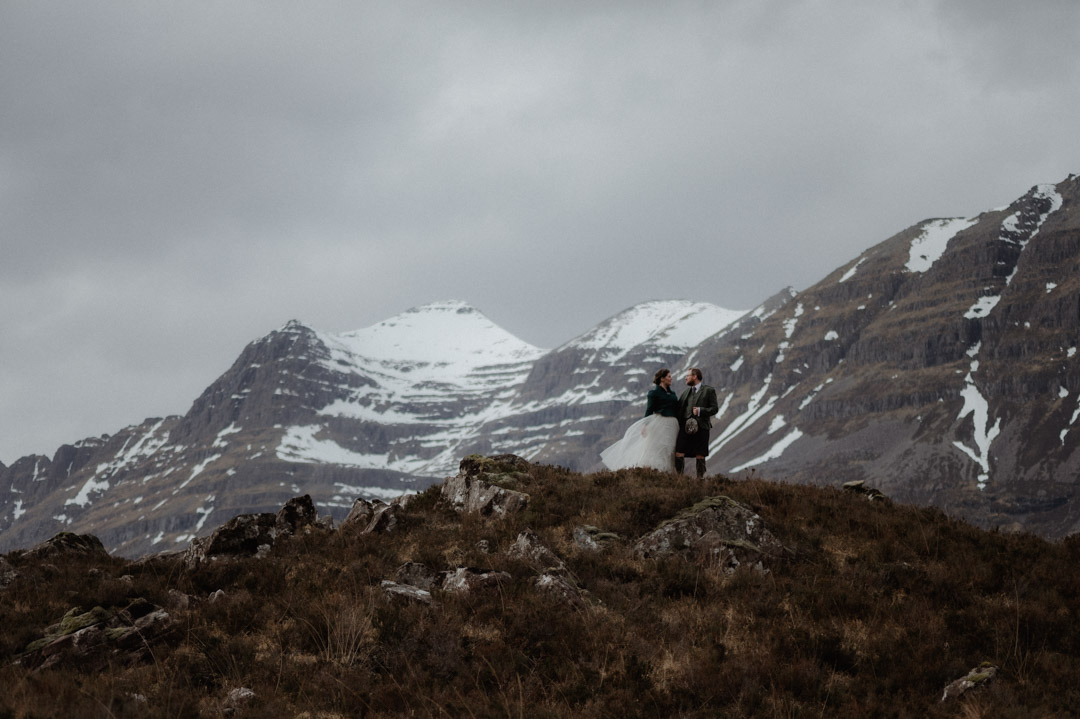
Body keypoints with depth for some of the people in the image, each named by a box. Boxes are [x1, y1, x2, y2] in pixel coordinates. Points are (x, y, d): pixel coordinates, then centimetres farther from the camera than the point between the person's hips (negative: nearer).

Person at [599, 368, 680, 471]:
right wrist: (645, 424, -14)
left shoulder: (672, 393, 16)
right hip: (659, 422, -6)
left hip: (672, 424, 6)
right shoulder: (654, 393, -2)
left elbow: (676, 409, 16)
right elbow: (649, 410, -6)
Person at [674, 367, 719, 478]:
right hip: (685, 427, 4)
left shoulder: (709, 391, 2)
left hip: (701, 427, -4)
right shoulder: (686, 391, 17)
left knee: (700, 456, 0)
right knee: (679, 454, -6)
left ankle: (700, 477, 7)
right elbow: (678, 408, 21)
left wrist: (700, 411, -15)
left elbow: (715, 408, -3)